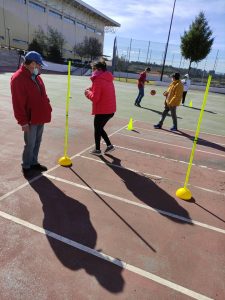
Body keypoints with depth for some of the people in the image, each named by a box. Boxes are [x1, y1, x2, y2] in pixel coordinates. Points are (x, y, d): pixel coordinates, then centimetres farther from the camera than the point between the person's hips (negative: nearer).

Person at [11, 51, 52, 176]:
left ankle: (34, 163, 32)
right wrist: (23, 121, -18)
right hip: (30, 119, -8)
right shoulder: (18, 78, -16)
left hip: (40, 117, 8)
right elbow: (18, 103, -18)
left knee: (37, 142, 17)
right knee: (30, 144, 2)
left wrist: (47, 109, 14)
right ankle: (26, 166, 20)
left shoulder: (36, 76, 12)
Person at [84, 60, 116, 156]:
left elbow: (95, 98, -19)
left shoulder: (98, 80, -16)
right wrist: (92, 90, 9)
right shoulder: (108, 79, 12)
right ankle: (109, 145, 22)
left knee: (97, 129, 11)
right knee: (100, 128, 23)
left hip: (102, 110, -8)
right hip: (110, 109, 8)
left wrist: (88, 92, 0)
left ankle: (97, 150, 24)